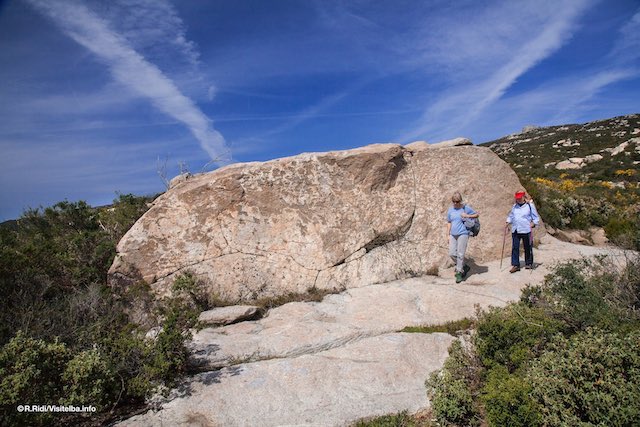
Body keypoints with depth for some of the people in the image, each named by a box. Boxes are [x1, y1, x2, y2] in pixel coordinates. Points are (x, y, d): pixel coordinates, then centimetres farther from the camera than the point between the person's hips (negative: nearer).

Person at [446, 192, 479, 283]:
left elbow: (477, 214, 7)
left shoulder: (466, 208, -1)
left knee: (460, 254, -6)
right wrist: (448, 235, 9)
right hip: (453, 235, 5)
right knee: (452, 253, 1)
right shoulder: (450, 210, 9)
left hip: (462, 234, -5)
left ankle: (459, 273, 4)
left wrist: (467, 216, -10)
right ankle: (464, 267, 22)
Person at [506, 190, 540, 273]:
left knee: (528, 248, 8)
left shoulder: (530, 205, -2)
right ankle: (515, 265, 2)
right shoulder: (515, 206, 12)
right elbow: (511, 216, 23)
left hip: (526, 230, -3)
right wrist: (507, 223, 7)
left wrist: (532, 225, -15)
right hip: (515, 231, 4)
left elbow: (536, 218, 1)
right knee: (515, 247, -2)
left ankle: (528, 263, 23)